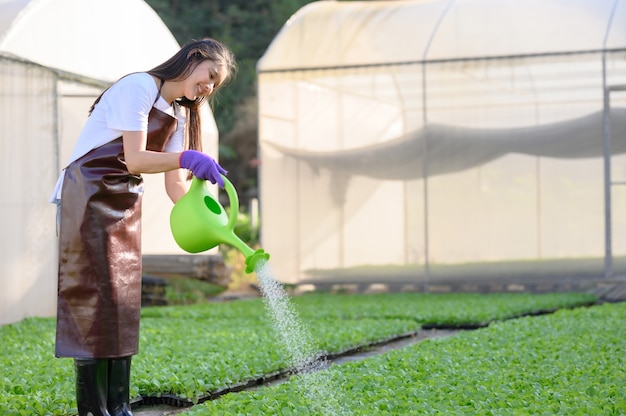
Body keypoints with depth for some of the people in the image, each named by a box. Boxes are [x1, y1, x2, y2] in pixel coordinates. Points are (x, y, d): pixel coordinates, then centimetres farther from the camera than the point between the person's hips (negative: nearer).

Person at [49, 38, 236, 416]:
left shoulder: (179, 115, 12)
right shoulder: (138, 87, -13)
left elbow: (175, 185, 5)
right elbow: (134, 160, -21)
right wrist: (187, 158, -33)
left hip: (126, 206, 9)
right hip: (87, 197, -9)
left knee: (124, 301, 5)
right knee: (94, 298, -9)